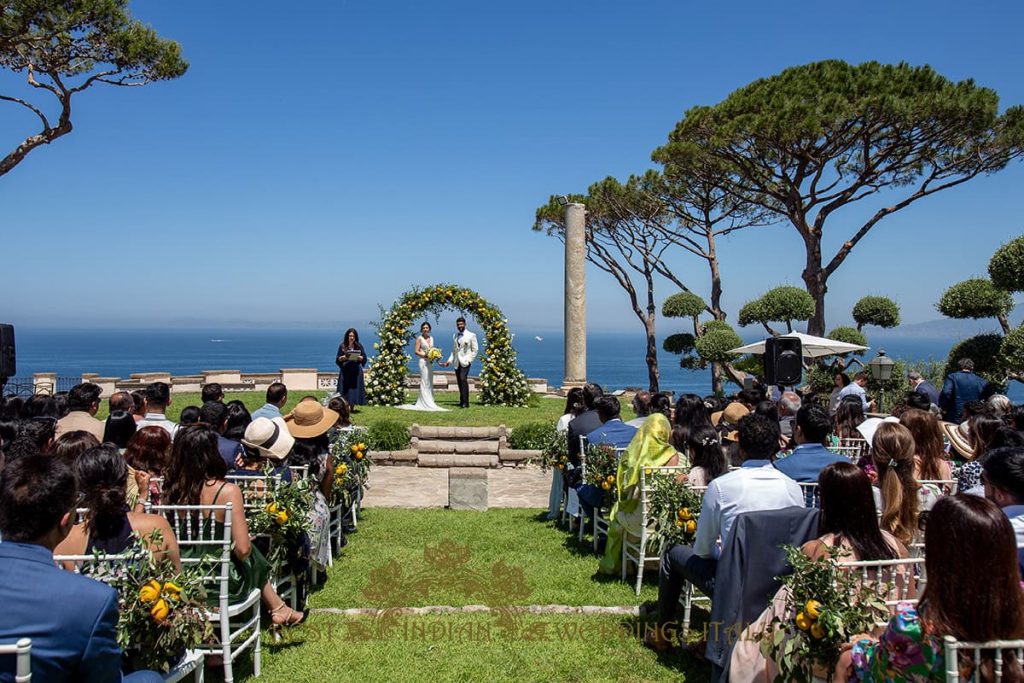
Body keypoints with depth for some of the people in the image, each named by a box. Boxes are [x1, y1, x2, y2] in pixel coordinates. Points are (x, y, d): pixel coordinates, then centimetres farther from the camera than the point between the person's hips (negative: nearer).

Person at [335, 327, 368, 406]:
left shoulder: (359, 346, 6)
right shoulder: (342, 346, 4)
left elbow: (364, 358, 5)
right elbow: (337, 360, 4)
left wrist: (359, 357, -15)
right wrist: (343, 357, -15)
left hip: (356, 372, 1)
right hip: (345, 371, -1)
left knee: (354, 390, -1)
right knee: (345, 390, -5)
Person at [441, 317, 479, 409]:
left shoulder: (471, 335, 1)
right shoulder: (454, 336, 16)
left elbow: (475, 349, 0)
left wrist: (469, 360, -9)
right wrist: (449, 360, 8)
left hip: (465, 362, -5)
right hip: (457, 362, 6)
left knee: (463, 379, -21)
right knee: (459, 382, 6)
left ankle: (465, 402, -21)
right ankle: (462, 401, 16)